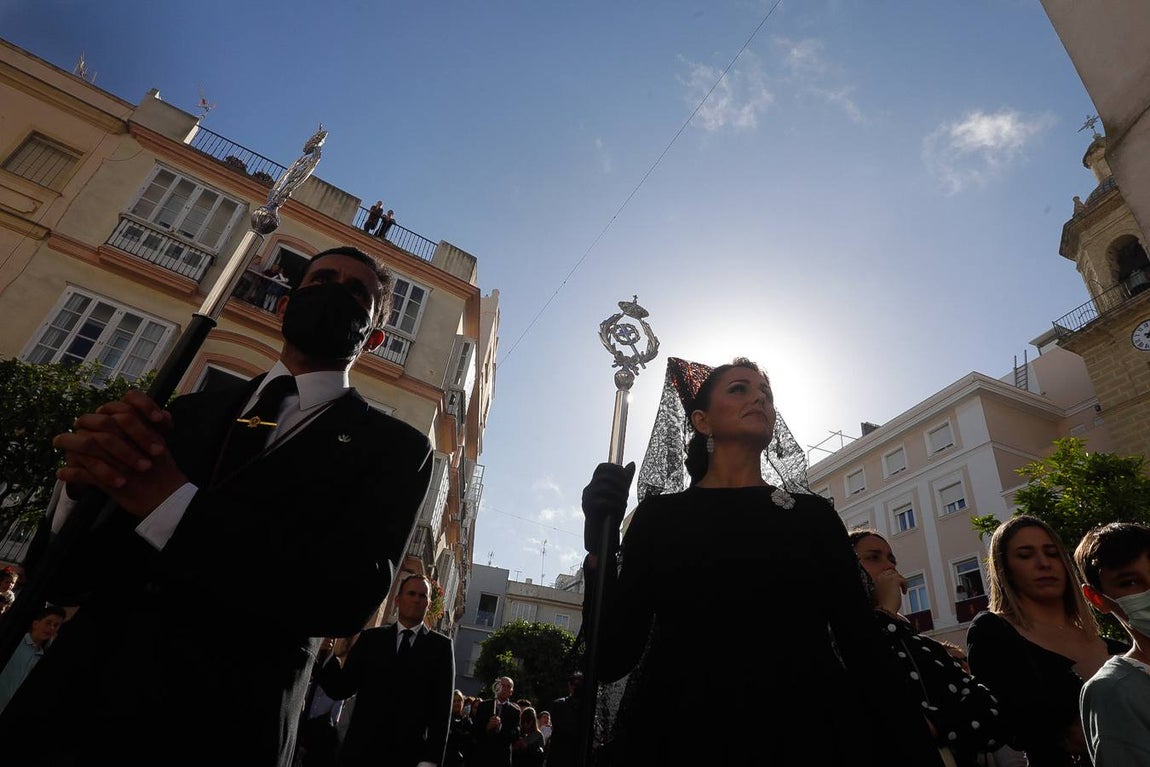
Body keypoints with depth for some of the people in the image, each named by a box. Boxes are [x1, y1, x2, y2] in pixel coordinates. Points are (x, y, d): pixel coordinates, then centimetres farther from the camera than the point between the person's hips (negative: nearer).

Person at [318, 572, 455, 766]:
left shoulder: (441, 646, 2)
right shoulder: (370, 638, 6)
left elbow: (442, 707, -2)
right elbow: (342, 689, 2)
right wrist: (328, 657, -16)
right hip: (361, 749, 1)